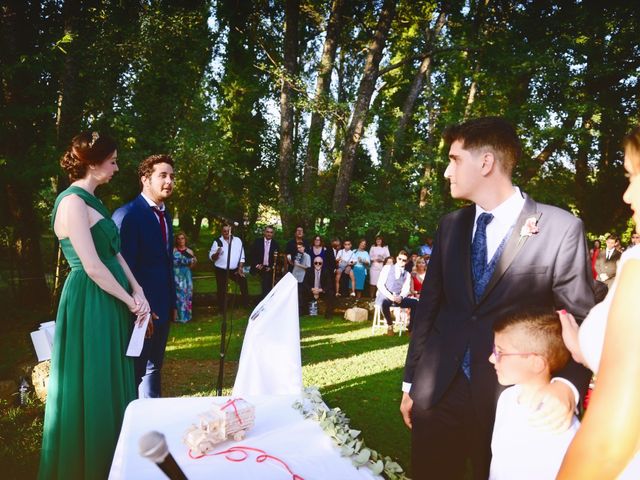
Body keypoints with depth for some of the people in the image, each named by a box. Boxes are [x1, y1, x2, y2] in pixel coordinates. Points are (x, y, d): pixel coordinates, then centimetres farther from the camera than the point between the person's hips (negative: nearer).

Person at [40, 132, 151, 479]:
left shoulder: (91, 201, 13)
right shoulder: (73, 202, -17)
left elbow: (114, 252, 13)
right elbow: (93, 267, -21)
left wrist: (137, 290, 0)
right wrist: (130, 301, -11)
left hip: (109, 302, 10)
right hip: (90, 304, -10)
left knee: (110, 383, 18)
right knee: (91, 386, 3)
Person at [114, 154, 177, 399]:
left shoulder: (165, 215, 13)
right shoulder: (127, 214, -14)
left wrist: (172, 303, 16)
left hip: (161, 308, 8)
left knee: (153, 368, 17)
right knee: (134, 370, 3)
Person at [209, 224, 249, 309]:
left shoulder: (237, 240, 2)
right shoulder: (217, 242, -4)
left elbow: (241, 256, 4)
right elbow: (211, 257, -6)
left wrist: (240, 268, -4)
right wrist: (217, 253, -27)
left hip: (235, 269, 2)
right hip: (221, 270, -2)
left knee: (243, 282, 1)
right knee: (222, 289, 5)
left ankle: (246, 304, 18)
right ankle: (222, 308, 20)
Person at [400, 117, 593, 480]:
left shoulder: (561, 228, -9)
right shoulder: (450, 225, 5)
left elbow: (581, 322, -5)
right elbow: (428, 306, 9)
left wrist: (568, 385, -22)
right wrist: (411, 382, 11)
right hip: (438, 391, 4)